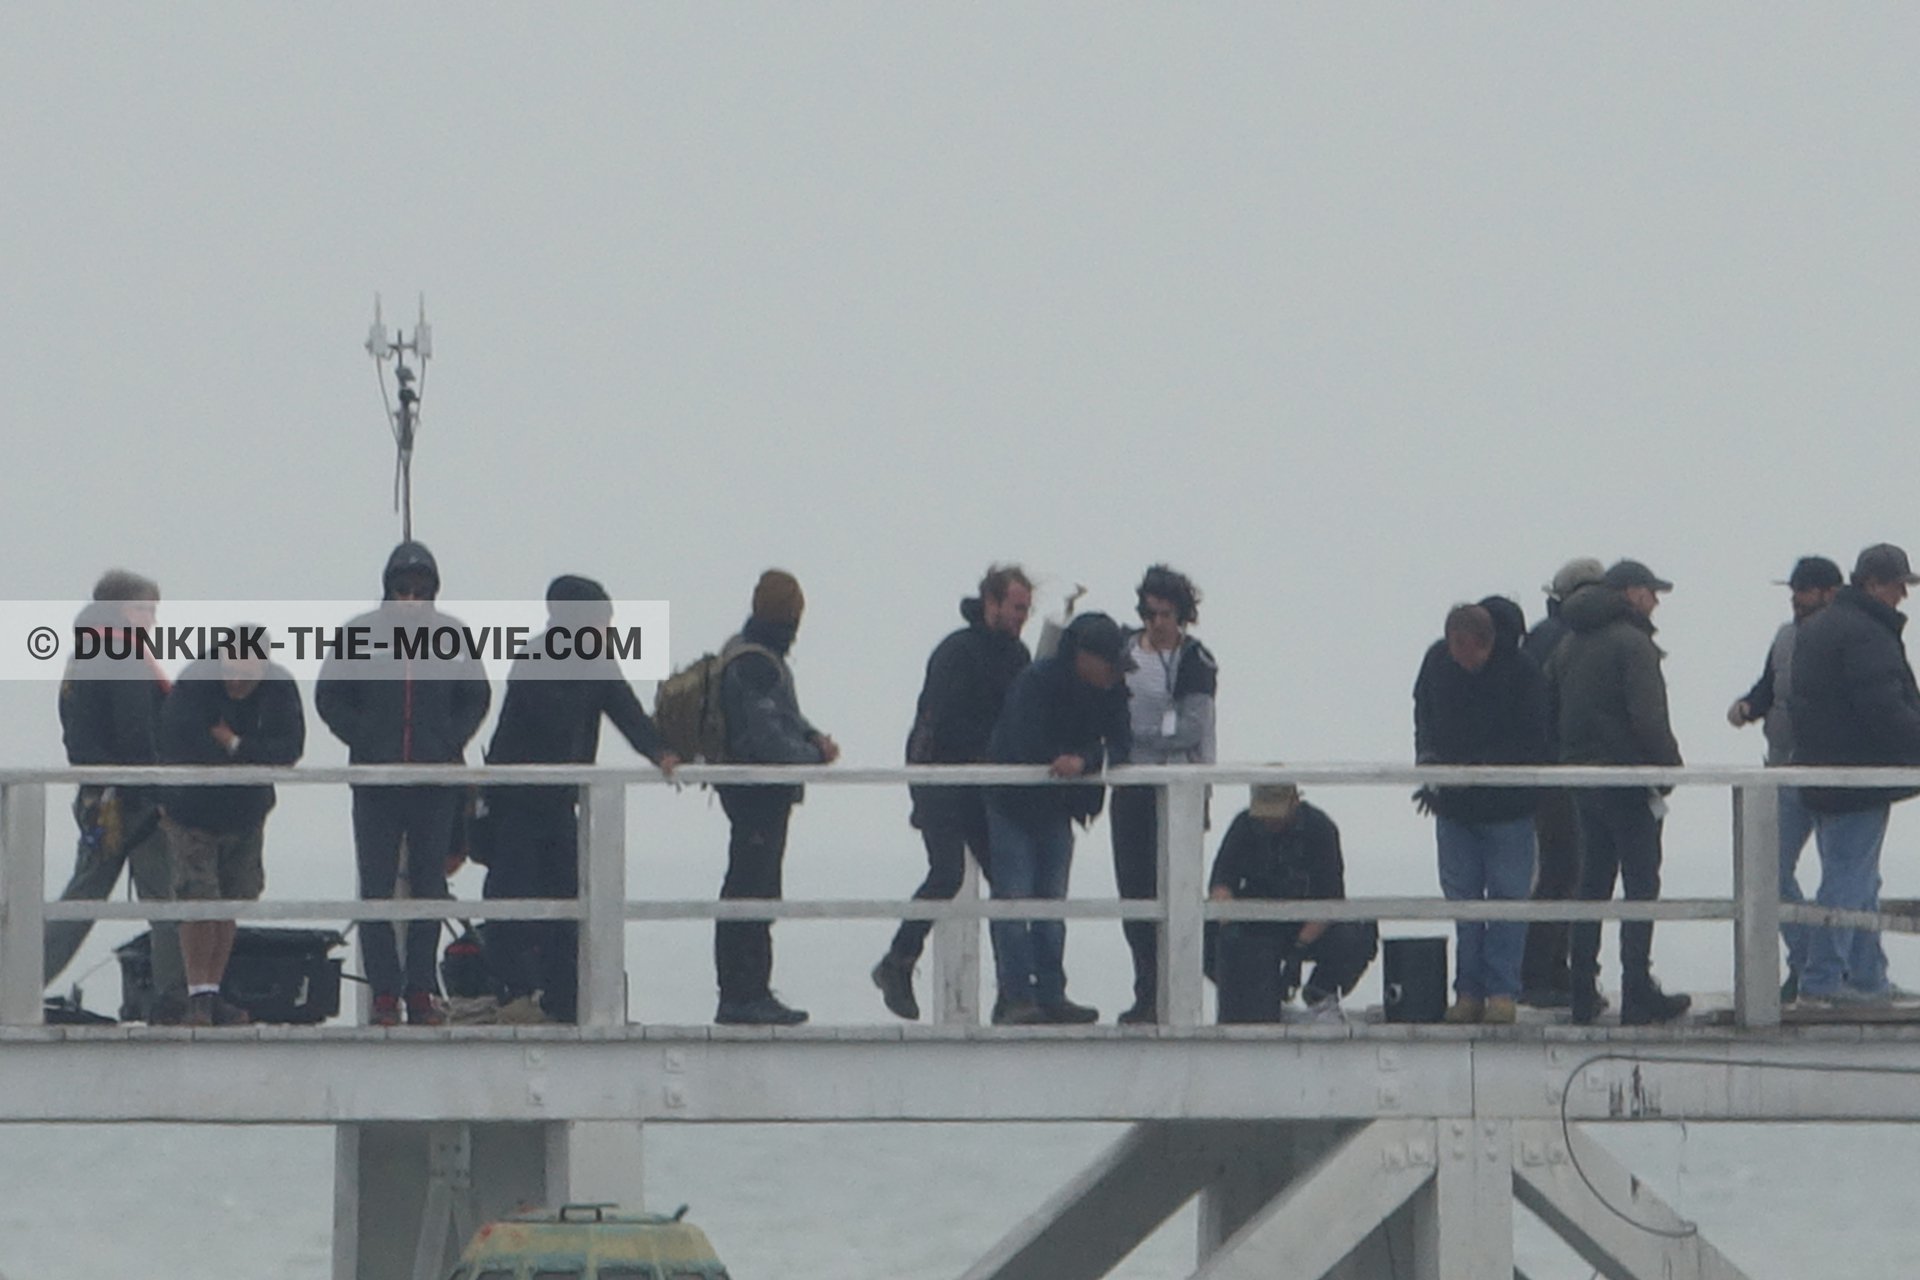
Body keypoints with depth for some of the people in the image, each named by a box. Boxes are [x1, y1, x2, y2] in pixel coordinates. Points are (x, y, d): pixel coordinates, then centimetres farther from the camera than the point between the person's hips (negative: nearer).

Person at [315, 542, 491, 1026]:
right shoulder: (362, 634, 2)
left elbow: (477, 697, 13)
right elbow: (329, 697, 6)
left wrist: (451, 744, -2)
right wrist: (365, 742, -6)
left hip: (436, 781, 1)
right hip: (376, 780, -1)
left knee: (428, 887, 3)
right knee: (377, 886, -4)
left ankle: (421, 990, 8)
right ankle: (384, 991, -1)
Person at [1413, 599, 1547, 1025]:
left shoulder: (1522, 673, -18)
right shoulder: (1438, 661, -3)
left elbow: (1531, 742, -16)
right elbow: (1424, 712, 14)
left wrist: (1477, 769, -24)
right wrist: (1428, 755, -3)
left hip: (1507, 806, -4)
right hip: (1454, 805, 4)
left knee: (1507, 895, -2)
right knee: (1461, 897, 6)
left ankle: (1501, 992, 3)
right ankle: (1469, 991, 12)